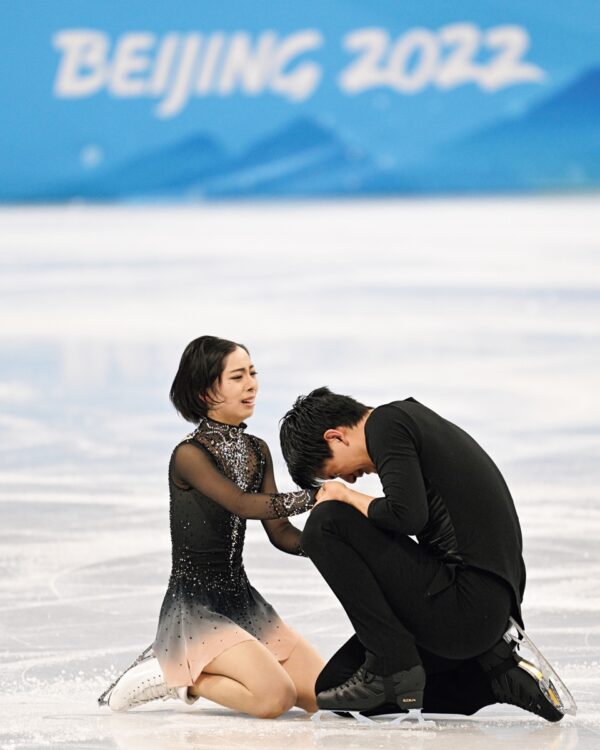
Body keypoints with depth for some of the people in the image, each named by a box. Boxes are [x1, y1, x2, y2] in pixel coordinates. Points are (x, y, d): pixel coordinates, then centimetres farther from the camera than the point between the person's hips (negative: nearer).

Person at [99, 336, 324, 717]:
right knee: (276, 696, -26)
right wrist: (315, 496, -30)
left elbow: (281, 533, 8)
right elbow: (242, 504, -28)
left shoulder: (257, 452, 10)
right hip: (195, 604, -8)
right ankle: (178, 678, -1)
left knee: (326, 695, -1)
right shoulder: (189, 455, -14)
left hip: (240, 597, 8)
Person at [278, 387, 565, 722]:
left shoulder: (387, 422, -7)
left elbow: (406, 515, -20)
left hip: (464, 602, -10)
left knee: (326, 524, -7)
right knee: (334, 685, 13)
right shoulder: (413, 417, 22)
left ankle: (390, 667, -7)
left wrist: (346, 496, -2)